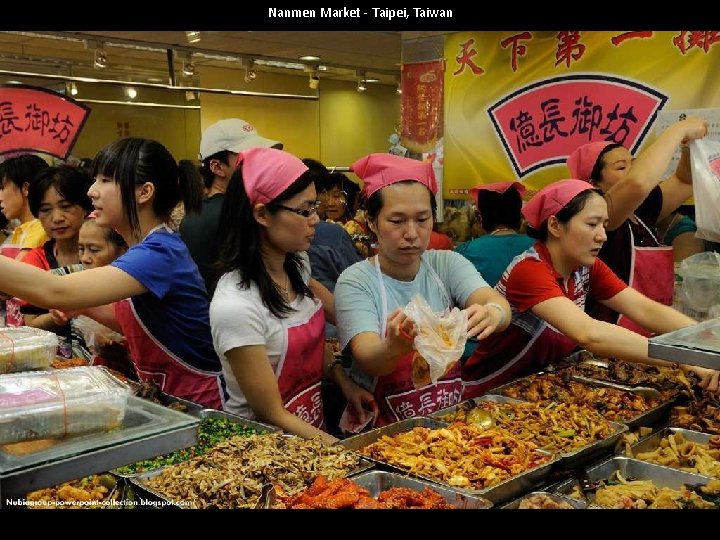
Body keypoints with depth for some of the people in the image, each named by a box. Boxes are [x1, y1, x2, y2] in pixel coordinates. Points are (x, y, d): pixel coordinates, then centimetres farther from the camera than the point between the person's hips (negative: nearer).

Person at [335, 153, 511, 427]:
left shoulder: (448, 264, 3)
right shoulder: (355, 282, -7)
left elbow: (497, 302, -13)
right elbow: (368, 360, -19)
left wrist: (493, 313, -35)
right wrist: (396, 347, -40)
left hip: (451, 415, 3)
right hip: (385, 424, -2)